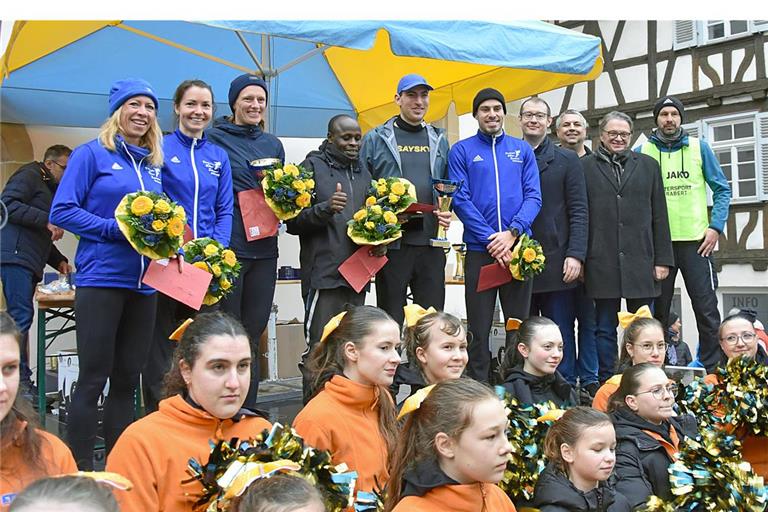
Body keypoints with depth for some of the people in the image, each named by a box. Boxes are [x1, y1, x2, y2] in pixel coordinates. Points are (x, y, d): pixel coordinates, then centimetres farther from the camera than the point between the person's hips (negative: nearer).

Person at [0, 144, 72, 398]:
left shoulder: (49, 189, 28)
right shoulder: (29, 175, 1)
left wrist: (58, 260, 19)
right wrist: (46, 221, -18)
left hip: (29, 263, 10)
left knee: (21, 319, 7)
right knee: (21, 317, -14)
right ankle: (21, 380, -14)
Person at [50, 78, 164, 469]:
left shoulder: (154, 165, 15)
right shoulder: (92, 154, -2)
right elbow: (62, 211, -8)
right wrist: (118, 230, -17)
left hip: (144, 284, 6)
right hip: (101, 279, -6)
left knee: (127, 378, 11)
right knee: (93, 378, -2)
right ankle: (81, 472, 8)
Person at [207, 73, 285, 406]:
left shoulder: (273, 144, 15)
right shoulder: (214, 138, -3)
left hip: (264, 250, 6)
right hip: (228, 248, -6)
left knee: (252, 334, 12)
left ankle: (248, 412, 22)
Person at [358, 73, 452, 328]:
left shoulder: (439, 140, 15)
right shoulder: (376, 138, 4)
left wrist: (447, 212, 0)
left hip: (431, 241, 3)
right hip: (392, 241, -3)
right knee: (391, 318, 4)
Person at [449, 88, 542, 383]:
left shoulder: (522, 150, 11)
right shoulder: (462, 151, 5)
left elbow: (533, 196, 3)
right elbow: (460, 200, -4)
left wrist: (512, 233, -13)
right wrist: (491, 239, -13)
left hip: (518, 247, 2)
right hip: (479, 249, -2)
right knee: (479, 328, 3)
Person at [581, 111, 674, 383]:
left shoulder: (648, 165, 14)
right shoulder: (585, 166, 6)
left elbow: (659, 216, 11)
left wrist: (663, 259, 4)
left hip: (641, 261, 2)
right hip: (602, 263, -2)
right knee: (605, 328, 5)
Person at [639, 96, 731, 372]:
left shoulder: (699, 147, 7)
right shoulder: (642, 151, 6)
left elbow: (722, 189, 6)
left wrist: (716, 227, -5)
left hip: (696, 240, 0)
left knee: (706, 307, -3)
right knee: (659, 309, 7)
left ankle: (713, 368, 5)